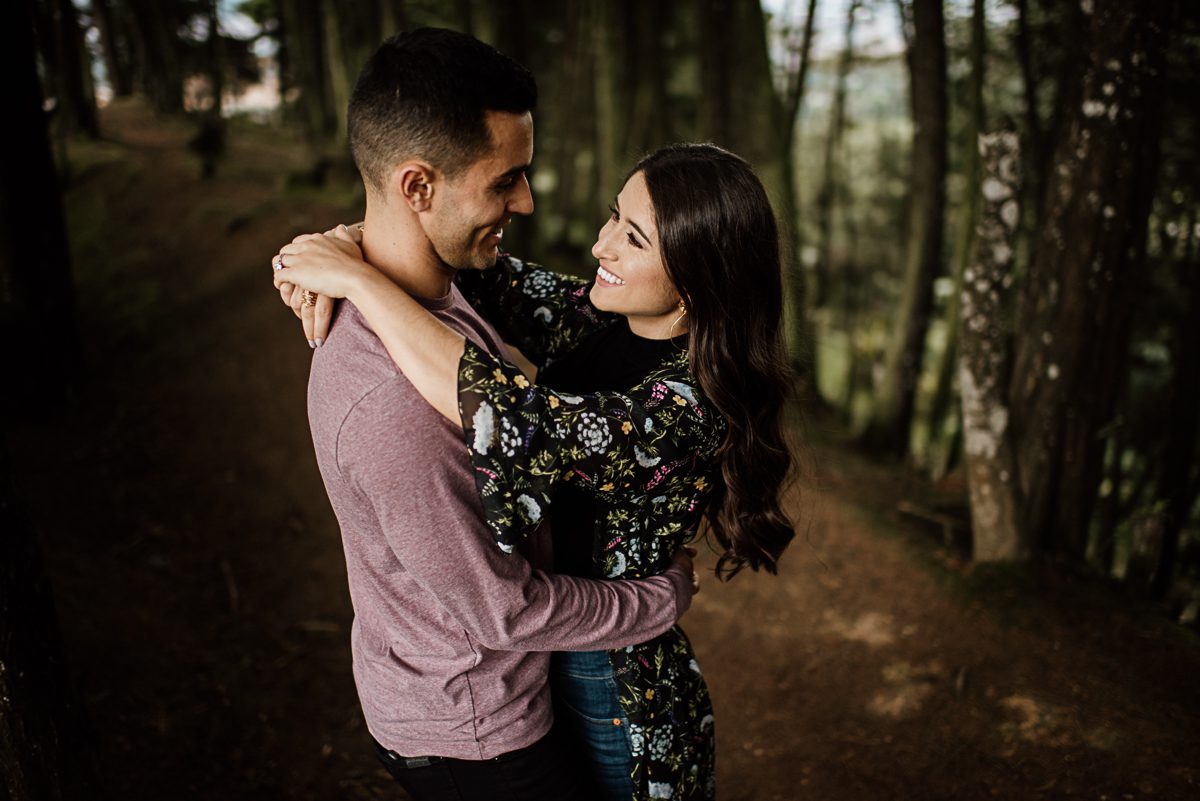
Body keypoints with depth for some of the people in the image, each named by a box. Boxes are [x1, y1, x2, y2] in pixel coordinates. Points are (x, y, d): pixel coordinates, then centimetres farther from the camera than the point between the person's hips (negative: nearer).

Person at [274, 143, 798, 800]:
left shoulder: (688, 408, -31)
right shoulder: (590, 318, -9)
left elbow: (504, 415, -42)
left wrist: (357, 278, -32)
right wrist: (349, 242, -17)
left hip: (617, 693, -7)